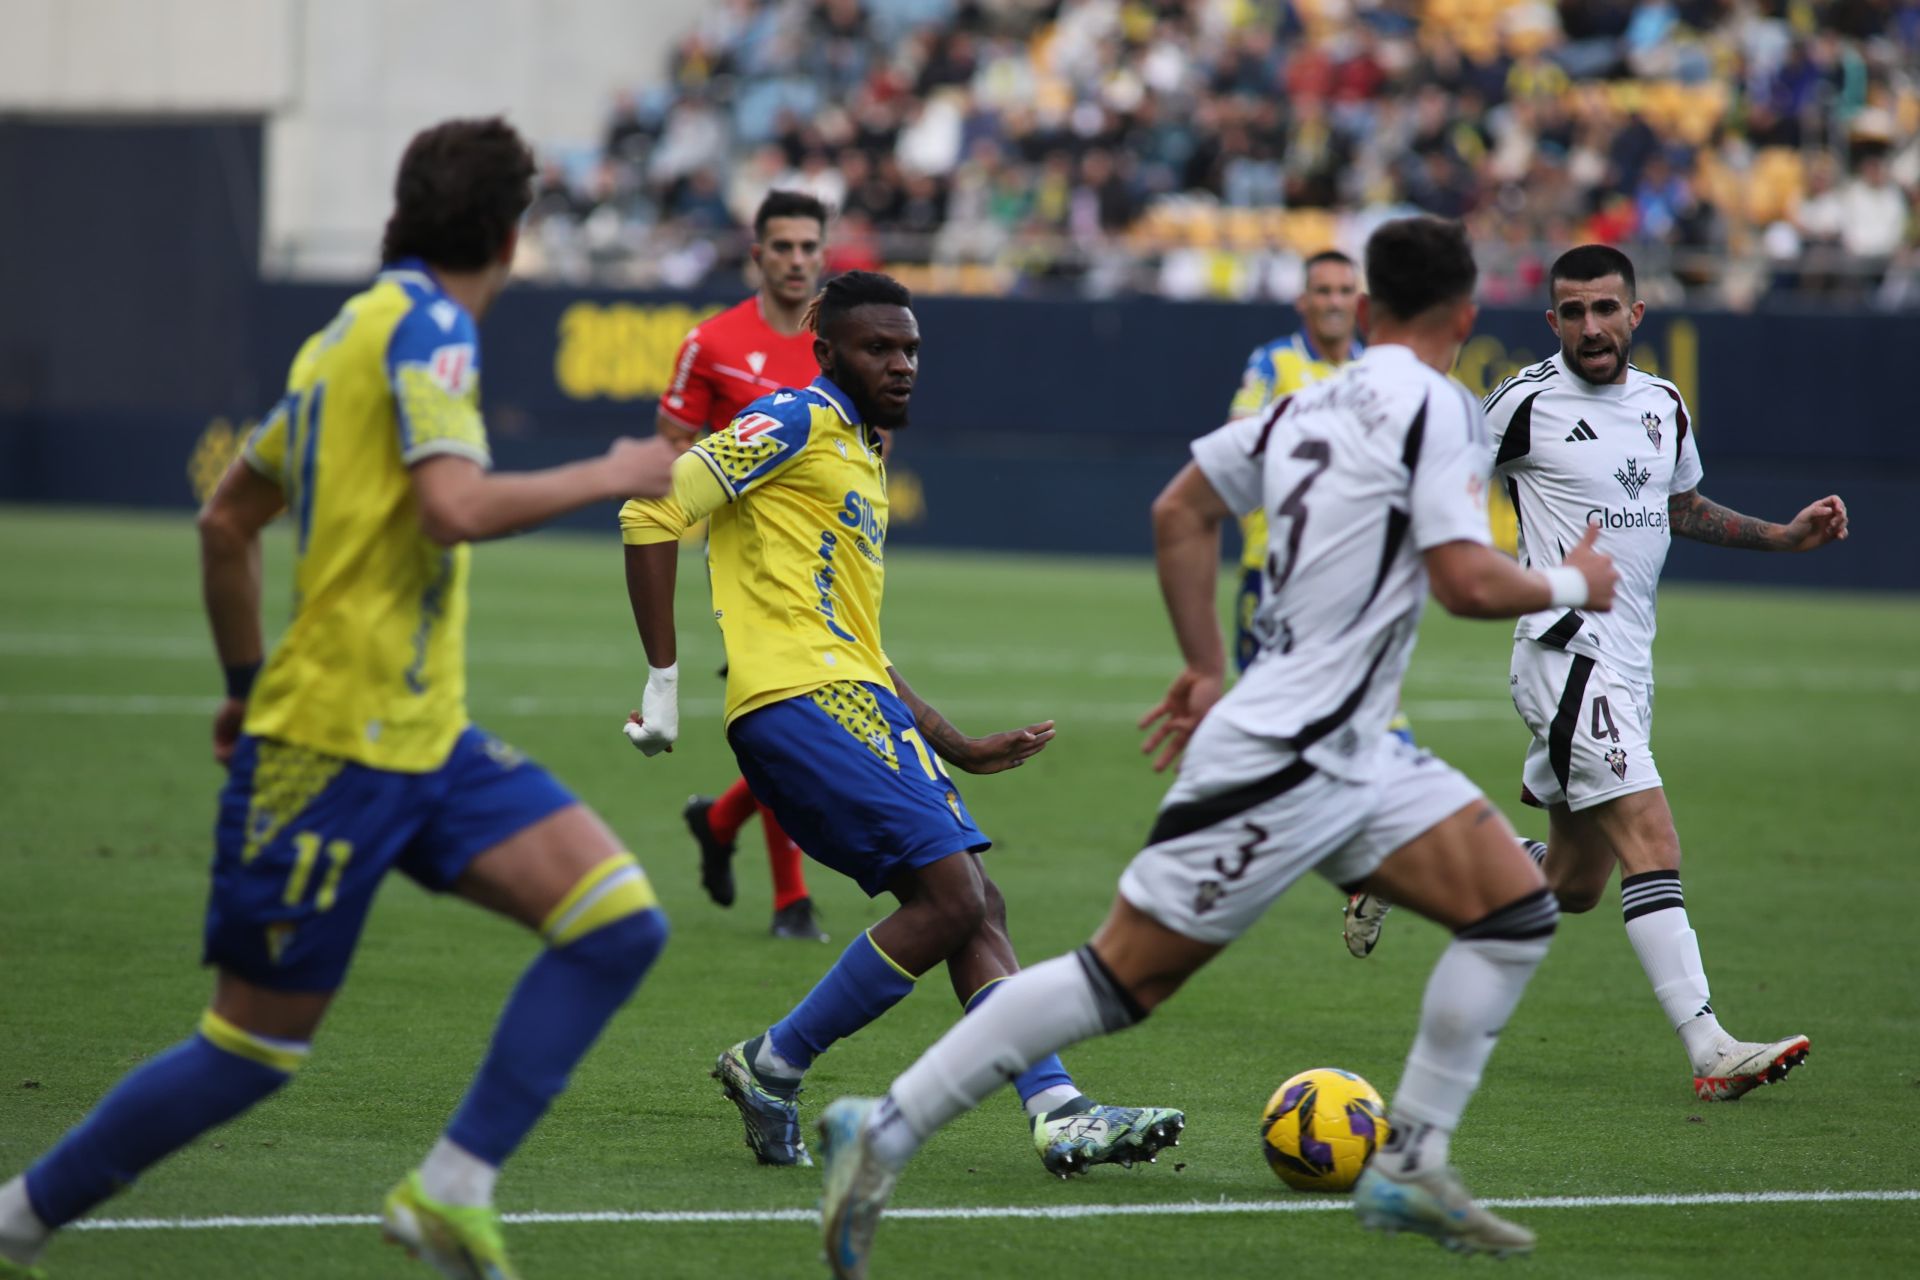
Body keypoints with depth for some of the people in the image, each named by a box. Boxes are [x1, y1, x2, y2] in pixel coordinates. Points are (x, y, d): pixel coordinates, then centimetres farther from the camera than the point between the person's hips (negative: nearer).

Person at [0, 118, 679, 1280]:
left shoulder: (353, 333, 16)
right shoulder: (426, 325, -11)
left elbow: (227, 520, 23)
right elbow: (455, 506, -27)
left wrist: (249, 683, 30)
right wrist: (612, 476, -15)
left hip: (425, 737, 9)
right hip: (335, 746, -9)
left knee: (620, 924, -5)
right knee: (257, 1047, -1)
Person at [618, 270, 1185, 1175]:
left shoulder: (864, 459, 26)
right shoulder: (799, 422, -2)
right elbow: (654, 512, -12)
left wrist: (962, 751, 27)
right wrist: (664, 677, -15)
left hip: (857, 696, 9)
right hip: (799, 695, -9)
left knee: (974, 907, 2)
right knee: (950, 895, -16)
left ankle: (1058, 1115, -4)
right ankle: (771, 1066, -7)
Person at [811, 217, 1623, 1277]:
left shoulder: (1309, 404, 14)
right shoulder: (1436, 406, -11)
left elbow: (1180, 512, 20)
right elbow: (1466, 582, -18)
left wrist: (1207, 667, 23)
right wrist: (1569, 585, 0)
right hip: (1277, 763, -9)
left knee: (1516, 910, 6)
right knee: (1123, 979, -7)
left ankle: (1410, 1169, 8)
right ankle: (884, 1132, -3)